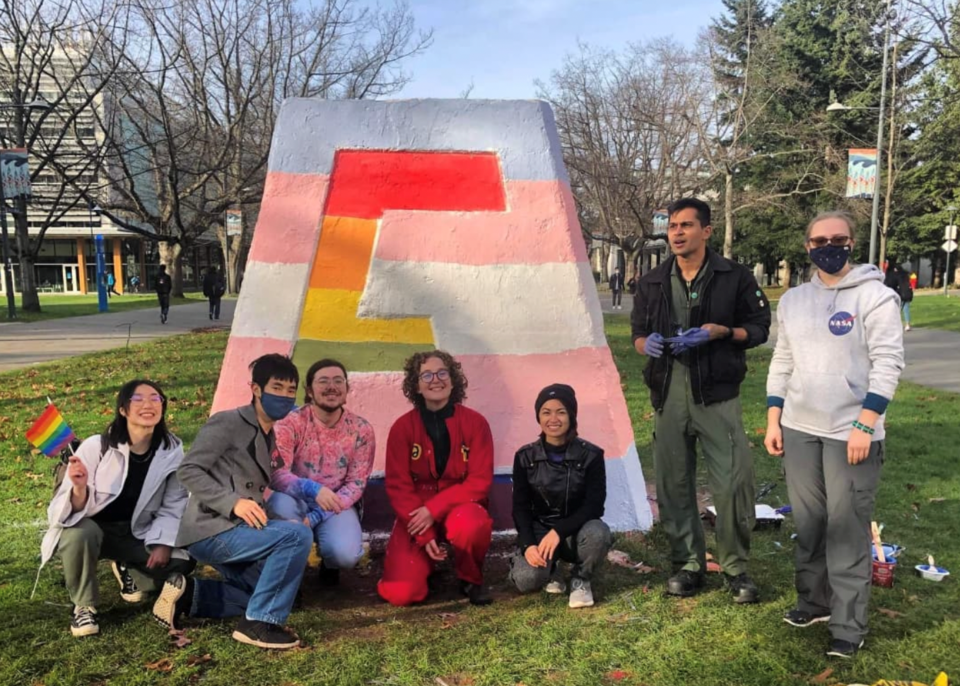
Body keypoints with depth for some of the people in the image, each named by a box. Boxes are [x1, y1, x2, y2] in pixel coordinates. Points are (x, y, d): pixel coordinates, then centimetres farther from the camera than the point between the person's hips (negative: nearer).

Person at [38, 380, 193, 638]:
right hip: (90, 528, -3)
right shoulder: (96, 447, -23)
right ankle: (84, 606, -8)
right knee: (80, 534, -37)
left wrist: (164, 544, -16)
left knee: (180, 563, -17)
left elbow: (173, 506, -3)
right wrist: (80, 489, -45)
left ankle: (127, 570, 18)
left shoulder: (172, 450, -12)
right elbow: (73, 512, -23)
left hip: (137, 534, 3)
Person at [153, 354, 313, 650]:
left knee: (269, 592, 15)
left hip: (235, 531, 9)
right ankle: (258, 623, -17)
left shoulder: (268, 437, 17)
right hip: (212, 531, -9)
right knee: (297, 535, -25)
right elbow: (188, 471, -16)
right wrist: (233, 502, -26)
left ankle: (188, 594, 14)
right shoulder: (227, 422, -9)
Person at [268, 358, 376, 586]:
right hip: (297, 501, 0)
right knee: (279, 503, -36)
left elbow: (356, 484, -8)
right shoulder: (290, 422, -13)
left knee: (345, 555, -30)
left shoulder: (361, 430, -8)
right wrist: (313, 489, -41)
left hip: (337, 506, 0)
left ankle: (329, 561, 11)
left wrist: (316, 516, -20)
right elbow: (275, 474, -22)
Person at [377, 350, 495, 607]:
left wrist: (434, 509, -22)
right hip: (416, 515, 1)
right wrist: (425, 535, -16)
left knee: (469, 525, -39)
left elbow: (480, 481, -12)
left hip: (458, 509, -1)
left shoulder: (475, 422, -8)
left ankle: (471, 580, -5)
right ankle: (426, 557, 18)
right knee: (400, 593, -18)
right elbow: (398, 486, -6)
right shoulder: (402, 427, -6)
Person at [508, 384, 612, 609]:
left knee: (598, 533, -36)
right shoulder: (525, 457, -6)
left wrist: (559, 531, -29)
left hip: (576, 531, 0)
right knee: (527, 580, -29)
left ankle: (580, 579, -3)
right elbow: (520, 507, -4)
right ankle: (549, 570, 10)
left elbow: (594, 506, -15)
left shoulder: (591, 455, -11)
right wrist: (528, 545, -21)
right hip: (539, 531, 0)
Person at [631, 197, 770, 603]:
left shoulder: (735, 277, 1)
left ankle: (735, 566, 14)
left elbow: (759, 329, 3)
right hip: (668, 395, 3)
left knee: (732, 482, -5)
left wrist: (719, 331, -14)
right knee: (673, 484, 7)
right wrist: (647, 343, -7)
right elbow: (638, 335, 17)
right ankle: (688, 563, 22)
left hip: (716, 394, -3)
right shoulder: (652, 283, 11)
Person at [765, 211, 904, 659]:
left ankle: (849, 626, 10)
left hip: (852, 433, -5)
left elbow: (888, 363, -12)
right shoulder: (792, 300, 10)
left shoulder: (875, 296, -7)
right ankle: (814, 601, 30)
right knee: (808, 523, 14)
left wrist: (864, 424, -18)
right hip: (799, 430, 5)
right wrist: (773, 420, 8)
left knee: (847, 530, 0)